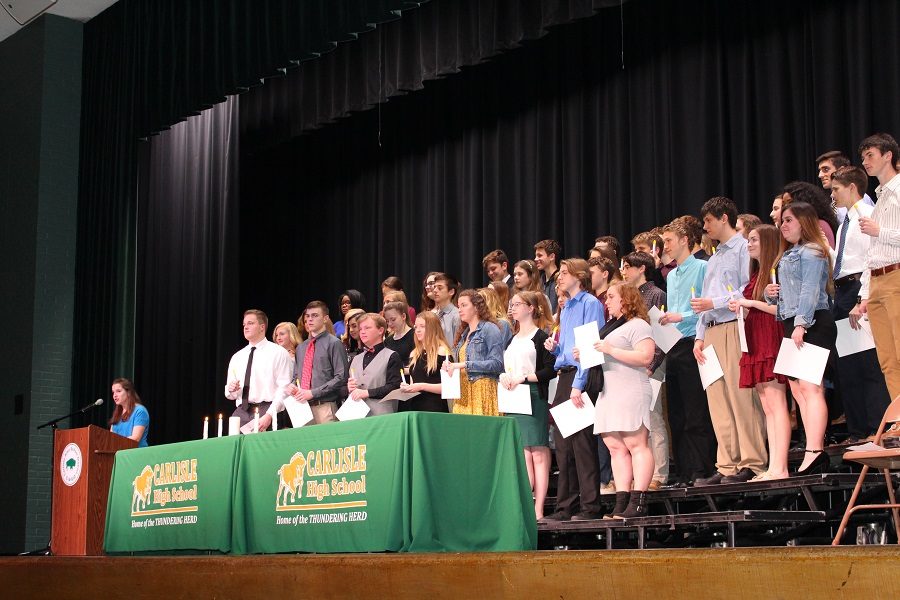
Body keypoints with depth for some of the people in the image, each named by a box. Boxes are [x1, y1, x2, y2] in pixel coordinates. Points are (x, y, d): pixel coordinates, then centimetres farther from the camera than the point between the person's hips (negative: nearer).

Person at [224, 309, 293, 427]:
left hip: (266, 410, -4)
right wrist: (231, 390, 1)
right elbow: (229, 394, 25)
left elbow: (284, 388, -6)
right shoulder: (236, 357, 20)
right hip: (241, 412, 5)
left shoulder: (279, 353, 3)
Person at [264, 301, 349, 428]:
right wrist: (292, 386, 2)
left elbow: (341, 377, -8)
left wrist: (312, 393, -12)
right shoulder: (301, 348, 20)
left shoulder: (333, 343, -1)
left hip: (324, 408, -5)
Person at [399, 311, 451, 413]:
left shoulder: (442, 352, -7)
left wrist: (422, 386, -18)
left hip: (435, 408, -6)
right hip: (414, 406, 6)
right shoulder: (414, 354, 15)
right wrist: (407, 387, 3)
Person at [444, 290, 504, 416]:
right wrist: (450, 366, 5)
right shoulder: (463, 333, 20)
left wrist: (465, 365, -16)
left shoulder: (490, 329, -3)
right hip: (463, 391, 7)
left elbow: (497, 364, -13)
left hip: (483, 390, -7)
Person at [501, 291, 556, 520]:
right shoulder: (512, 340, 20)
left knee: (538, 455, -6)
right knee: (522, 455, 3)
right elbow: (503, 367, 22)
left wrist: (523, 378, -15)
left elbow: (551, 370, -9)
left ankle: (538, 510, -7)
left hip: (534, 398, -7)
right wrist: (503, 376, 0)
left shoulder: (540, 337, -2)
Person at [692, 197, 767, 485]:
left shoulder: (744, 248, -2)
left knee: (741, 398, -10)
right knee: (718, 403, 4)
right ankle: (727, 465, 6)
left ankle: (751, 463, -8)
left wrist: (714, 303, -12)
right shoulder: (714, 259, 25)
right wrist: (700, 336, 15)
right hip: (712, 332, 8)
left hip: (734, 328, -8)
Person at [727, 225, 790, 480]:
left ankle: (780, 468, -14)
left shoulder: (776, 270, -5)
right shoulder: (756, 275, 22)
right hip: (755, 342, 9)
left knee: (776, 403, -12)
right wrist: (742, 309, 9)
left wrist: (751, 303, -11)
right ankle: (772, 467, 4)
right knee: (767, 408, 5)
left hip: (771, 339, -9)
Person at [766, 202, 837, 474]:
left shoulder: (811, 252, -4)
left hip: (811, 325, -10)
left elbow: (810, 291, -15)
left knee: (810, 387, -16)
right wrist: (771, 294, 7)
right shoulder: (787, 255, 24)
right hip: (793, 327, 10)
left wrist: (801, 322, -23)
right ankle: (816, 450, 5)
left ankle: (814, 452, -23)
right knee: (798, 390, 5)